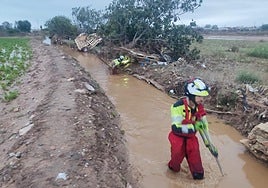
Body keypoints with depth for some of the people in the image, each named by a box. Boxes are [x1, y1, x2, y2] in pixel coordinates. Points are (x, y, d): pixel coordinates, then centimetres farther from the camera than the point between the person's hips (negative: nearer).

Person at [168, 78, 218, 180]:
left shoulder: (199, 107, -9)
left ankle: (198, 174, 11)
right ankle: (174, 168, 15)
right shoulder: (178, 106, -27)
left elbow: (204, 125, -1)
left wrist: (209, 144, 0)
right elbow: (175, 127, -30)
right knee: (179, 151, -17)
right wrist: (193, 126, -37)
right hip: (178, 135, -3)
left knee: (194, 150, -12)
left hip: (191, 135, 4)